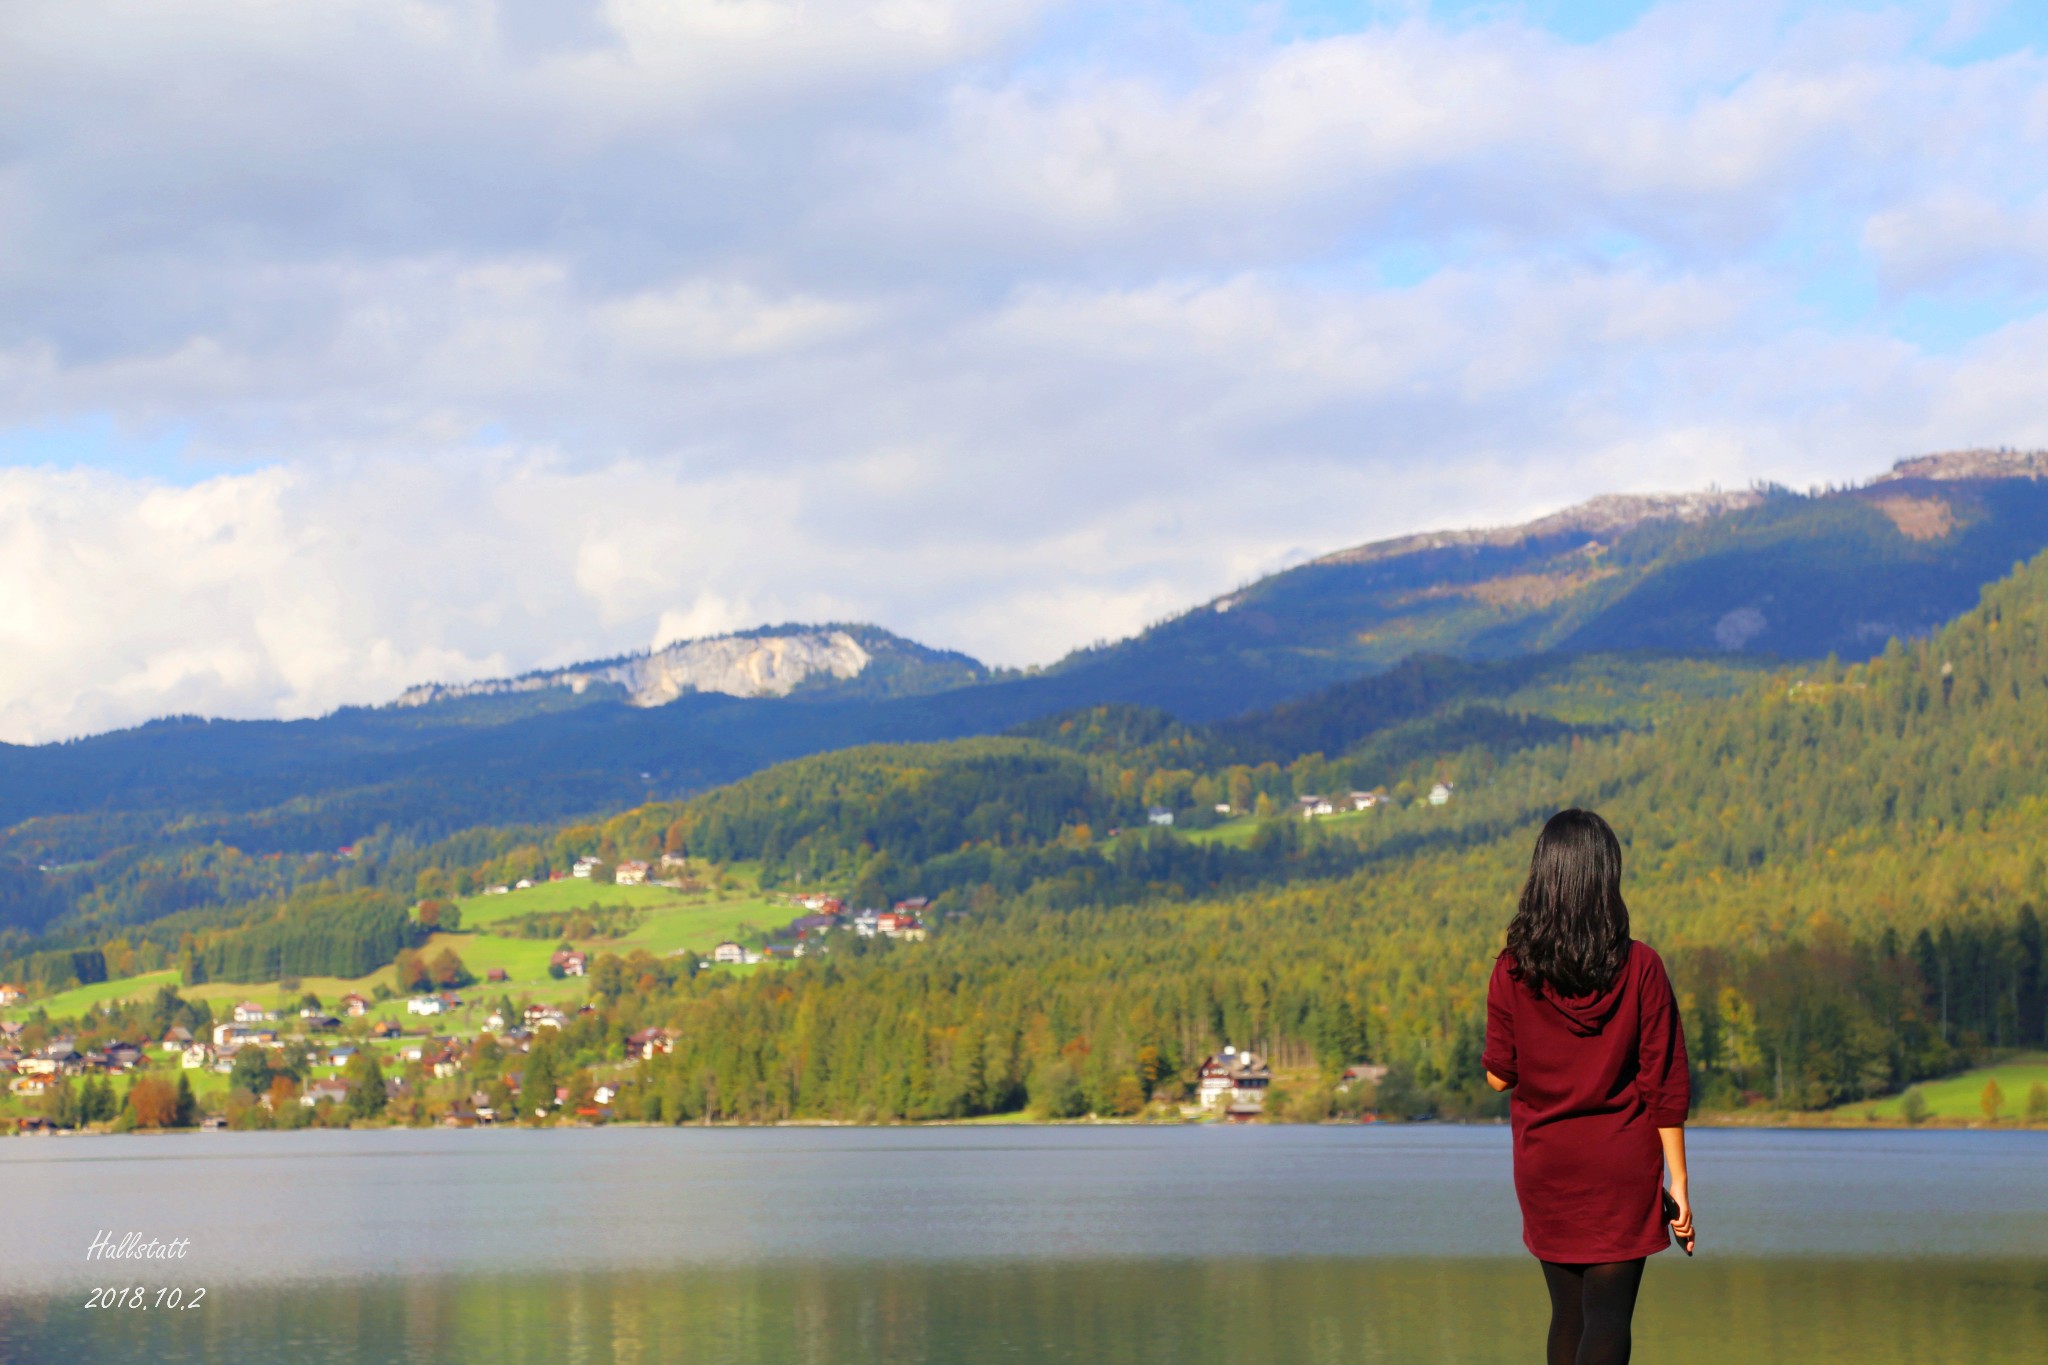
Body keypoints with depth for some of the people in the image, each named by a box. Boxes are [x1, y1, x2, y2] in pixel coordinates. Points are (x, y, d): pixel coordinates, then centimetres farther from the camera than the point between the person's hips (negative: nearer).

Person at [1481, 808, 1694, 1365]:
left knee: (1567, 1313, 15)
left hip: (1545, 1163, 2)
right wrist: (1677, 1179, -1)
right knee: (1609, 1316, -4)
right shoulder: (1640, 968, -10)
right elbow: (1664, 1084, -7)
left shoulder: (1513, 971, -7)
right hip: (1623, 1163, -2)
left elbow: (1498, 1075, 0)